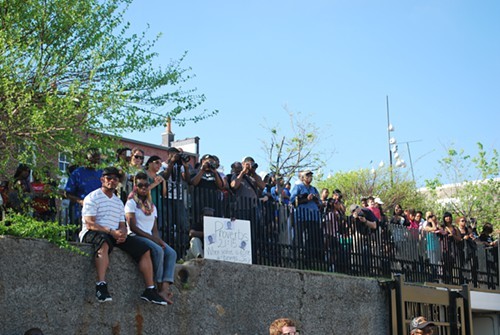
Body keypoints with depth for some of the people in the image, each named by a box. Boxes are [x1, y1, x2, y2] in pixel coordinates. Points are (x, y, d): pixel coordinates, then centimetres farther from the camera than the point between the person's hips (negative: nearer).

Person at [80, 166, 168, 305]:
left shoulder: (119, 202, 23)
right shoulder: (92, 198, -1)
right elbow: (90, 224, -12)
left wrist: (122, 233, -8)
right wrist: (111, 232, -23)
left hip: (115, 235, 7)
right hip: (91, 234, -7)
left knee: (144, 249, -7)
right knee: (104, 242, -43)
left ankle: (150, 290, -9)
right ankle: (101, 286, -53)